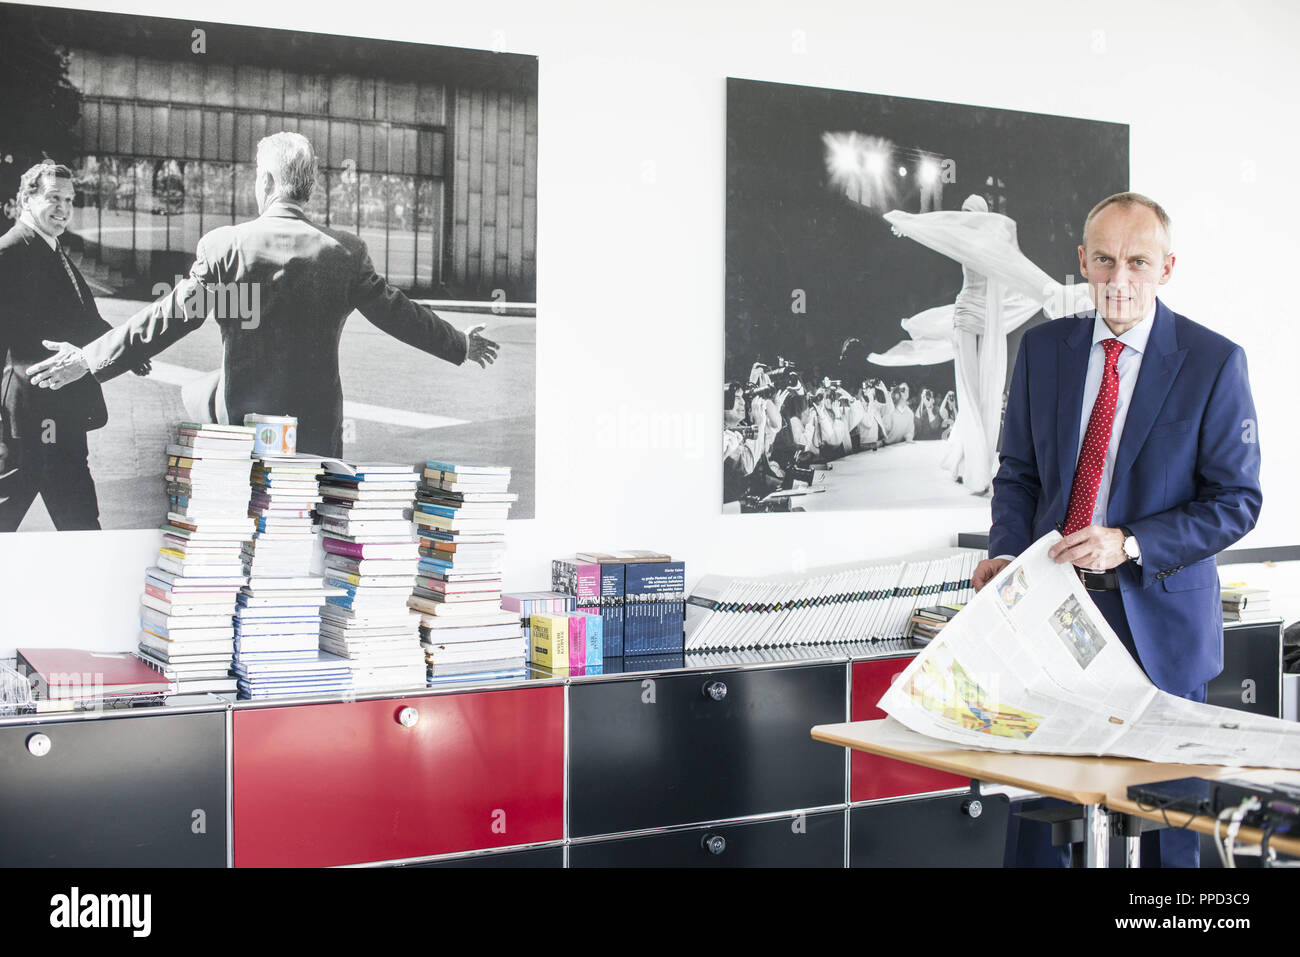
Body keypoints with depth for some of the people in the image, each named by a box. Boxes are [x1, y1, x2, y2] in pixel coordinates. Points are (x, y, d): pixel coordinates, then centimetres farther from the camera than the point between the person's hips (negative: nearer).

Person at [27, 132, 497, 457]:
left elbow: (169, 318, -7)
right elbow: (398, 313, 6)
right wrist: (461, 344, 22)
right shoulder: (346, 252, -4)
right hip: (319, 433, 1)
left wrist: (87, 359, 2)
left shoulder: (224, 246, -9)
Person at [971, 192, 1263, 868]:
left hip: (1159, 619, -3)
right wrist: (1007, 553, -8)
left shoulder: (1214, 362, -6)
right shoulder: (1043, 348, 5)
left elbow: (1236, 501, -6)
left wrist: (1128, 545, -19)